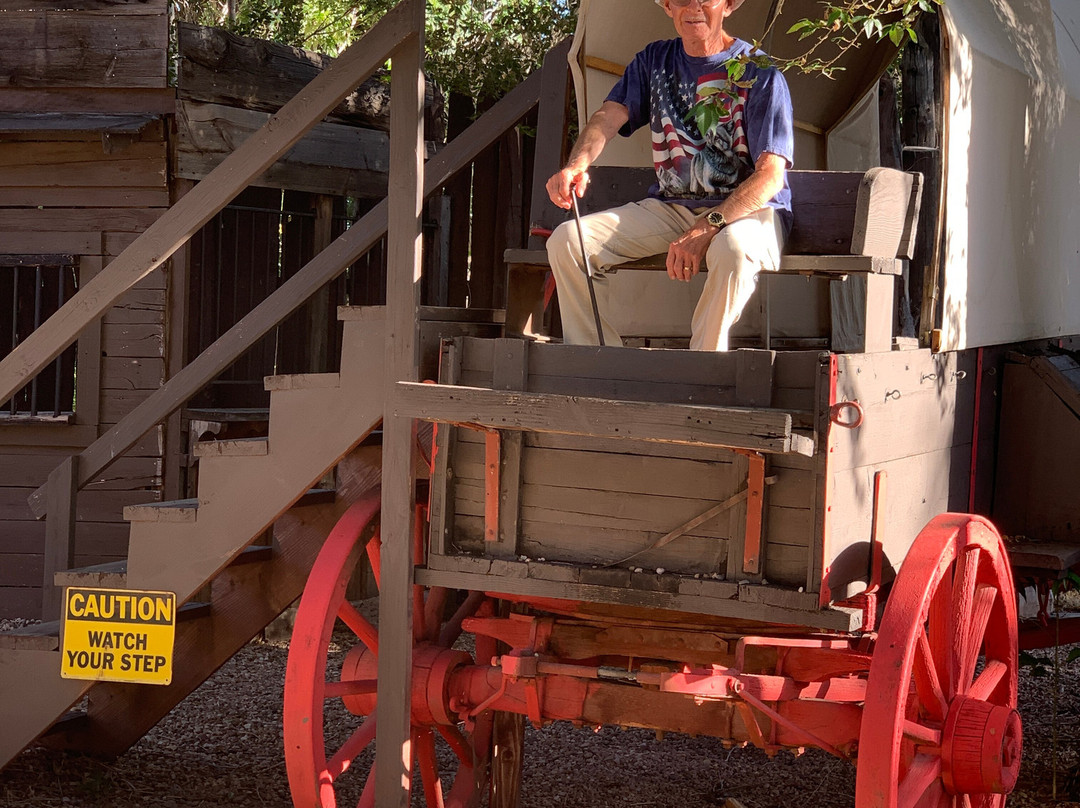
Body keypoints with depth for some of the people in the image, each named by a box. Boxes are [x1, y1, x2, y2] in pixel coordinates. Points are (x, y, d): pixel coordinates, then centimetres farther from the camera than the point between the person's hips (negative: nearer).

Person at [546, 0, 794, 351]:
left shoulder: (759, 71, -6)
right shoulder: (654, 61, 12)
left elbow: (771, 175, -15)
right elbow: (609, 115, -3)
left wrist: (708, 228, -29)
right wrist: (577, 164, -27)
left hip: (748, 210, -5)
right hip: (669, 207, 5)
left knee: (732, 248, -41)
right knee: (567, 240, -14)